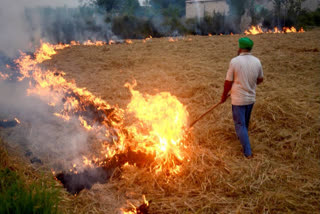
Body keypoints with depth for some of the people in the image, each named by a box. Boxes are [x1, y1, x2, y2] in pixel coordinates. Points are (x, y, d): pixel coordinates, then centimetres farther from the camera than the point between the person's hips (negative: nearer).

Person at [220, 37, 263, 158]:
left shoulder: (235, 61, -17)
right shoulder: (257, 61, -3)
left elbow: (228, 82, -12)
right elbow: (260, 79, 10)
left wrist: (224, 96, 3)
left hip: (238, 99, -5)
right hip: (251, 98, 5)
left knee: (240, 124, 3)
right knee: (245, 122, 25)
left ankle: (247, 152, 1)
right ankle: (242, 137, 49)